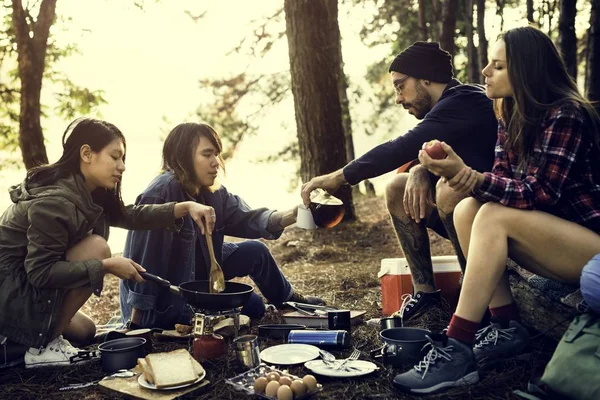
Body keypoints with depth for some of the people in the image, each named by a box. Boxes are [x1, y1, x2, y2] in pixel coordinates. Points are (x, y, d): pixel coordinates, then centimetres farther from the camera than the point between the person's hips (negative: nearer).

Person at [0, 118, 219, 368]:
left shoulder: (84, 193, 2)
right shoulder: (54, 201, -27)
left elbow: (130, 215, 2)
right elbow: (41, 272, -29)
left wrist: (185, 207, -10)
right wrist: (107, 265, -28)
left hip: (29, 286, 10)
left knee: (84, 331, 22)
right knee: (96, 248, -23)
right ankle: (41, 346, -13)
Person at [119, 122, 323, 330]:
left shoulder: (212, 192, -3)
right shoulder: (160, 195, -29)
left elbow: (246, 218, -13)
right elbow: (145, 260, -29)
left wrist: (291, 215, -30)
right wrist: (136, 325, -26)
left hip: (194, 276, 8)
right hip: (164, 300, -8)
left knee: (254, 252, 5)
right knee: (251, 305, -8)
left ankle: (288, 299, 30)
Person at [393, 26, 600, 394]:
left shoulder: (565, 115, -17)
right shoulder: (512, 119, 6)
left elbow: (540, 194, -23)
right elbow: (504, 181, -2)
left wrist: (468, 175, -34)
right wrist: (464, 175, -25)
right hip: (555, 237, 8)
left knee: (495, 216, -28)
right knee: (468, 210, -12)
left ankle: (457, 352, -28)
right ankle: (508, 330, -10)